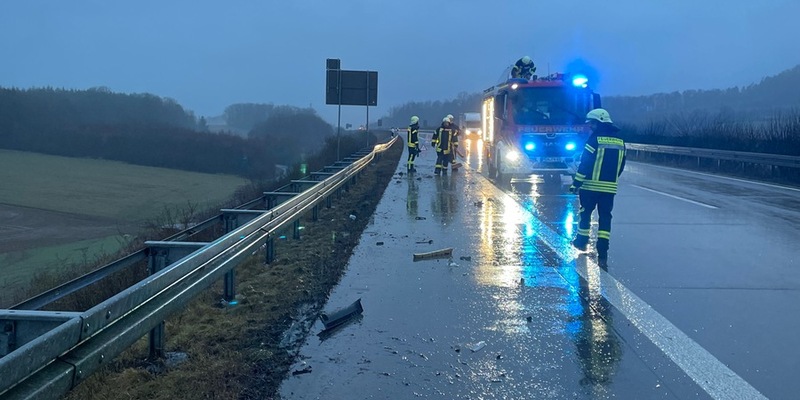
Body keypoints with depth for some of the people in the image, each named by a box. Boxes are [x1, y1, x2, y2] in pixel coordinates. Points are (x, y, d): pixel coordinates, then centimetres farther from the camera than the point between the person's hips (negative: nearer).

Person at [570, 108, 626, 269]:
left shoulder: (595, 138, -10)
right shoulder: (620, 141, 9)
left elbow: (585, 163, -13)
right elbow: (621, 165, 15)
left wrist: (576, 183, -8)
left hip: (591, 185, -4)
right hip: (610, 188, 4)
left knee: (585, 213, 15)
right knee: (605, 218, 5)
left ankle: (582, 241, 30)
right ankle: (602, 254, -2)